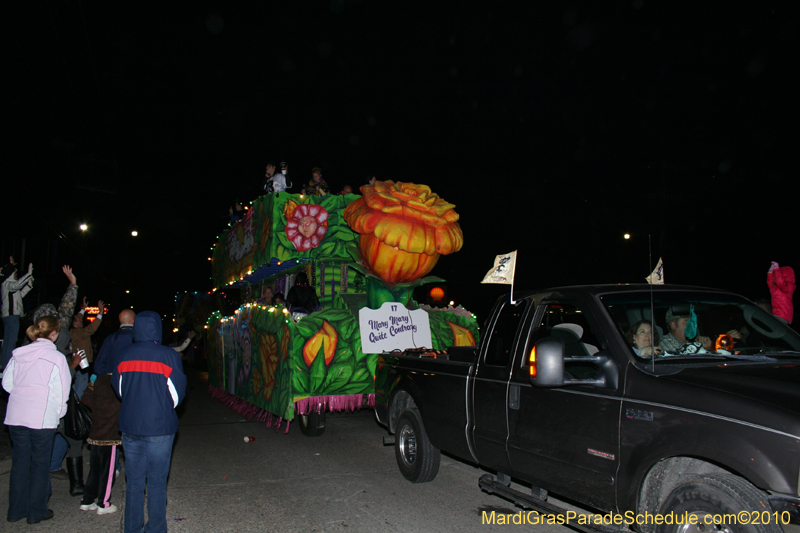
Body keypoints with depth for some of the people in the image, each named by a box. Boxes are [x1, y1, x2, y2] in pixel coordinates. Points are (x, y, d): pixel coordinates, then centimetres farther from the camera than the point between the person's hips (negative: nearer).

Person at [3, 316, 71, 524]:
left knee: (20, 461, 15)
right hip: (42, 418, -4)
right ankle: (37, 512, 16)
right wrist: (59, 412, 10)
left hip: (16, 415, 4)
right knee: (40, 464, 7)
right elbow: (61, 390, -6)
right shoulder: (56, 358, -9)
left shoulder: (18, 354, 4)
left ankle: (16, 509, 24)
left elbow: (7, 382, 9)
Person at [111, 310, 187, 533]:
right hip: (160, 427, -3)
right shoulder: (169, 356, -11)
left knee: (134, 481, 14)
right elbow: (178, 392, -4)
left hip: (130, 427, 3)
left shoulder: (124, 355, -2)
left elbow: (118, 388, 10)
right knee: (157, 482, 8)